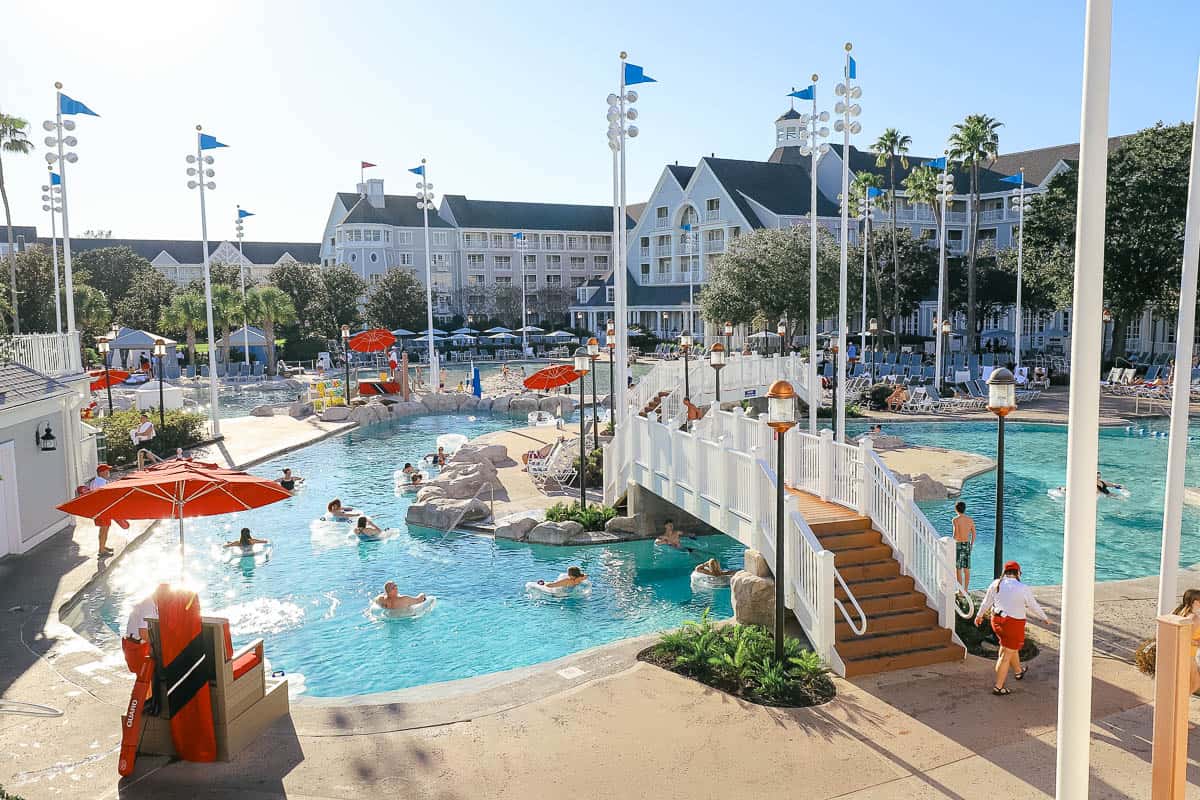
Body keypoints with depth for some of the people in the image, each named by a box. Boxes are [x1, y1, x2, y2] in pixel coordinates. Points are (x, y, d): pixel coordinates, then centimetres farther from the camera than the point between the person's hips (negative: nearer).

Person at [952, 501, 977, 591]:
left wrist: (953, 539, 0)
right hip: (967, 544, 5)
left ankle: (960, 590, 4)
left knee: (958, 569, 2)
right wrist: (971, 545, 19)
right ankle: (965, 590, 17)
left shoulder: (956, 519, -13)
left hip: (959, 544, -5)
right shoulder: (970, 519, 4)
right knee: (966, 569, 12)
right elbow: (974, 534, 7)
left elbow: (956, 535, -19)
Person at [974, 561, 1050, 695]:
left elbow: (986, 601, 9)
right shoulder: (1023, 589, -14)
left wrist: (979, 615, 23)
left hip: (997, 620, 5)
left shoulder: (996, 584, -1)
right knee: (1006, 655, 3)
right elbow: (1034, 606, -3)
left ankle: (1018, 671, 49)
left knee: (1012, 647, 28)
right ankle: (998, 687, 8)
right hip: (1013, 624, -5)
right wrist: (1044, 618, 16)